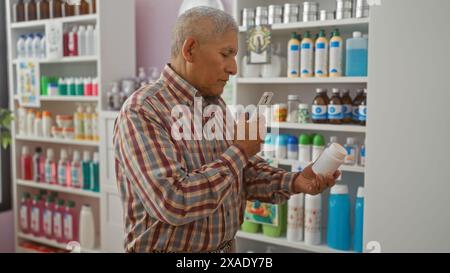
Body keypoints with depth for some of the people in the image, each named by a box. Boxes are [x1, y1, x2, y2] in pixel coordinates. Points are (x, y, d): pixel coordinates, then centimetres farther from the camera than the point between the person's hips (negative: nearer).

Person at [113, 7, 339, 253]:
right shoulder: (141, 111, -22)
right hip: (168, 248, -7)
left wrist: (293, 182, -8)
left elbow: (246, 170, 9)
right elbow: (174, 204, -31)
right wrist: (238, 152, -21)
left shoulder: (216, 105, 4)